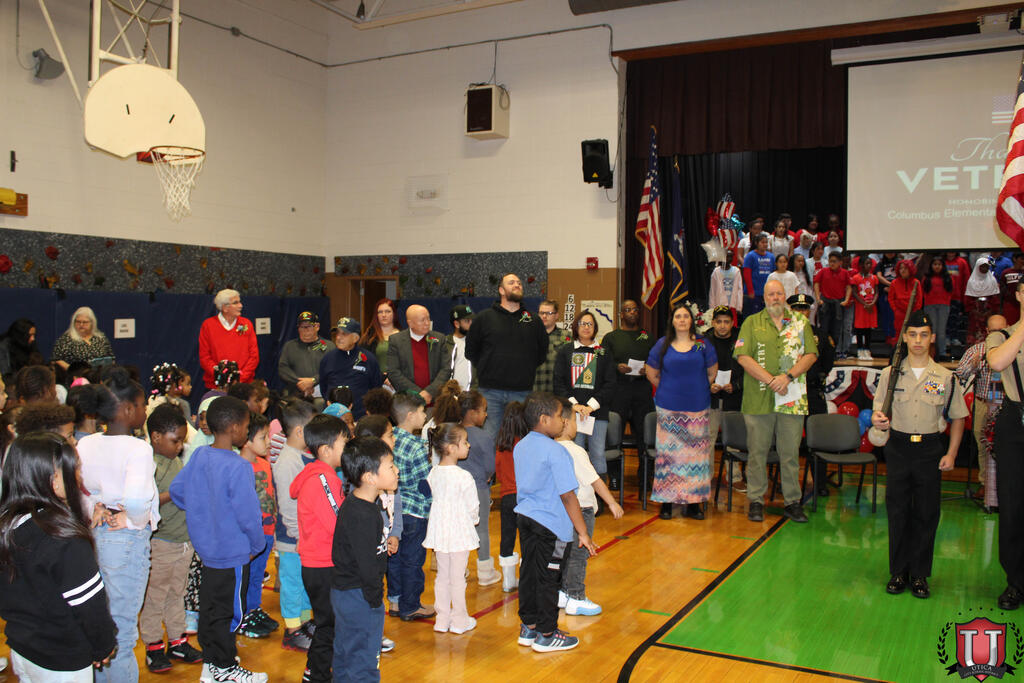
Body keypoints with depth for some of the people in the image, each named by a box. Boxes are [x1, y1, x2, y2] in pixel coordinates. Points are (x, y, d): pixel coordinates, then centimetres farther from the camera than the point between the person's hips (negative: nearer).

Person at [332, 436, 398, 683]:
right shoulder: (361, 516, -28)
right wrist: (375, 596, -14)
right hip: (359, 597, -10)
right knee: (364, 662, 3)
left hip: (344, 591, 10)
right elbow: (367, 564, -24)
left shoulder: (357, 503, 4)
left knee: (345, 655, 23)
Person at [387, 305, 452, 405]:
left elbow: (446, 369, 4)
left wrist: (429, 392, -9)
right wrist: (418, 394, -9)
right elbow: (393, 372, -3)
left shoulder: (439, 339, 9)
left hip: (434, 399, 1)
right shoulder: (395, 340, 4)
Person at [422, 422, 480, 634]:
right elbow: (472, 507, -12)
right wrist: (475, 520, 10)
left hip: (439, 529, 6)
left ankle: (442, 619, 25)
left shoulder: (433, 473, -2)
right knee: (458, 577, 7)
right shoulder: (464, 477, -20)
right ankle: (459, 621, 19)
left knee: (442, 575, 16)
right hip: (460, 532, -6)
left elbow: (433, 500, 6)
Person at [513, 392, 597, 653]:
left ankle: (528, 628, 27)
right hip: (551, 525, -8)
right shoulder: (555, 452, -19)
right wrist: (583, 533, -14)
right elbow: (567, 496, -19)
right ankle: (546, 635, 16)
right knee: (548, 578, 4)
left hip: (525, 517, 8)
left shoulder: (521, 446, 6)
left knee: (529, 573, 15)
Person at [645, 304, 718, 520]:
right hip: (669, 407, -1)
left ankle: (693, 502, 9)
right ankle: (666, 501, 6)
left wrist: (699, 390, 11)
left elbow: (712, 372, 13)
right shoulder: (663, 344, 4)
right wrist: (669, 391, 11)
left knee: (695, 451, 1)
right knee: (668, 452, -1)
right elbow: (652, 374, 13)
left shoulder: (702, 344, 5)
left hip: (697, 406, 1)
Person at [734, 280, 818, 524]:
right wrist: (770, 380, -13)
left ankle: (793, 501, 16)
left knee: (790, 452, 6)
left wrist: (788, 376, -11)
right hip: (758, 399, -1)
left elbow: (811, 354, 4)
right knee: (757, 451, 4)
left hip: (792, 399, 1)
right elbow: (743, 357, -3)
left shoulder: (801, 322, 11)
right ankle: (756, 500, 14)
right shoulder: (752, 323, 6)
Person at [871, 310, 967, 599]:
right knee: (897, 511, 5)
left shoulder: (946, 377, 2)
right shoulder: (890, 374, 3)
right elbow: (880, 413, 6)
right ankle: (898, 571, 17)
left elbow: (958, 418, 7)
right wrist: (878, 420, -18)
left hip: (930, 449, 0)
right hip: (898, 448, 0)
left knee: (926, 513, 4)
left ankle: (920, 574, 16)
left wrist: (951, 454, -1)